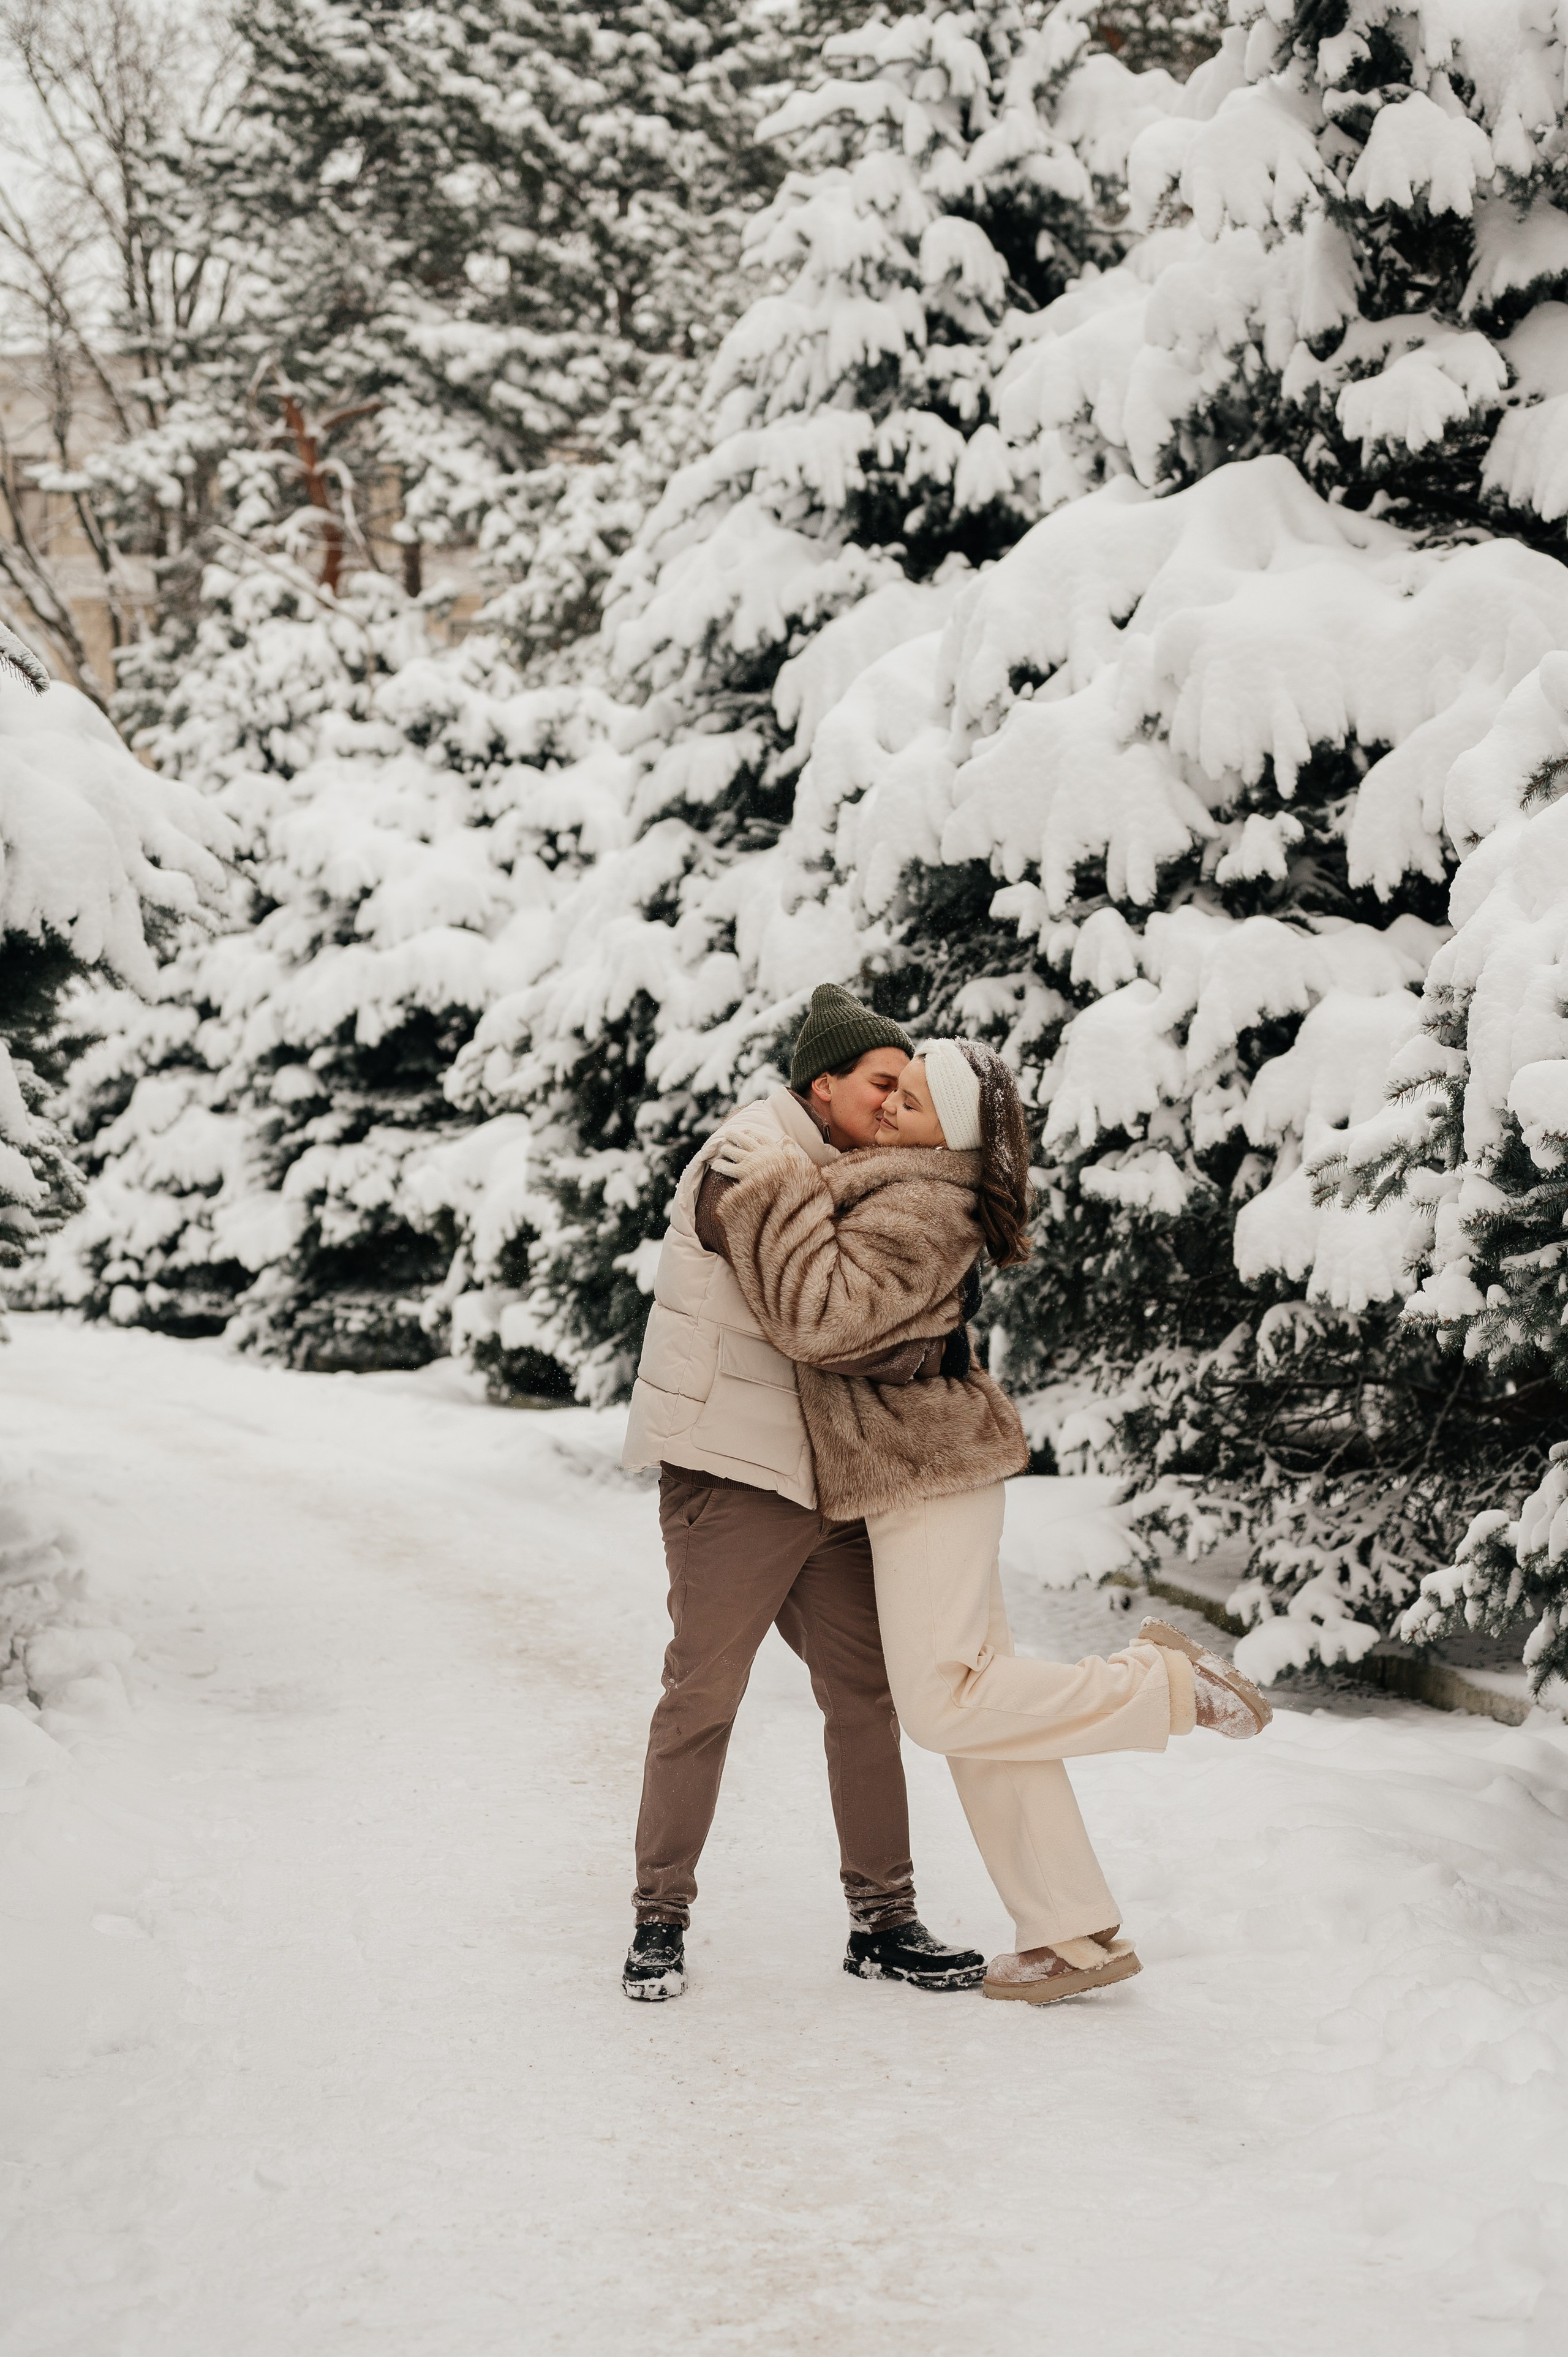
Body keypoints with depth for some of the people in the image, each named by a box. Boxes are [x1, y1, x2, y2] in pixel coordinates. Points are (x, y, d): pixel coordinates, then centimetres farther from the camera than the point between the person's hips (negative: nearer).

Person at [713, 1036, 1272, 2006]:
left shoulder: (916, 1213, -20)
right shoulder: (903, 1185, 11)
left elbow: (824, 1316, -31)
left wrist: (779, 1189, -27)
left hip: (926, 1471, -10)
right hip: (923, 1477, 10)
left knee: (949, 1706, -11)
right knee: (981, 1702, 7)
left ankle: (1162, 1683, 0)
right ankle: (1077, 1937, 9)